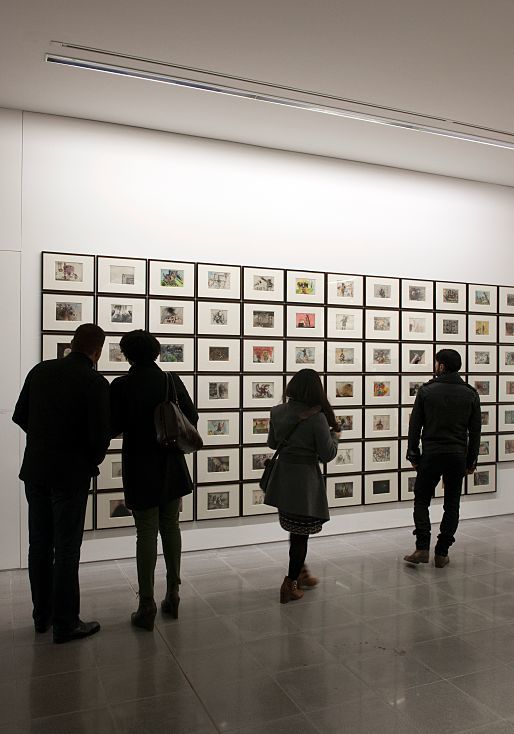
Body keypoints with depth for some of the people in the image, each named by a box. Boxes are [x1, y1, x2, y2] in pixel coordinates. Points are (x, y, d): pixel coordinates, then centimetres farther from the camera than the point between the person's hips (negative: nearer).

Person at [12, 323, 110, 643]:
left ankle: (42, 614, 31)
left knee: (40, 545, 16)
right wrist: (93, 462, 3)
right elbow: (100, 435, -17)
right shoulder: (96, 383, -15)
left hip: (35, 470, 6)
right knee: (66, 550, 4)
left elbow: (20, 416, 7)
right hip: (71, 474, -6)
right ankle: (66, 623, 15)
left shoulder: (40, 371, 1)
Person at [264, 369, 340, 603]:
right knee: (301, 532, 8)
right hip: (305, 479, -6)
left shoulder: (278, 412, -1)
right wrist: (335, 435, 6)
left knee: (296, 529, 23)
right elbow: (328, 454, -11)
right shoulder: (317, 418, -18)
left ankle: (300, 572, 38)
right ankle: (291, 584, 14)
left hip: (283, 476, 6)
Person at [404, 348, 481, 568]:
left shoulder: (426, 391, -4)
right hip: (458, 456, 2)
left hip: (431, 455, -2)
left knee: (421, 500, 11)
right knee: (452, 505, 12)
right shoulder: (470, 394, 3)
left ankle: (422, 548, 0)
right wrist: (472, 460, 12)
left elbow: (415, 425, -3)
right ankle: (441, 554, 13)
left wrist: (413, 455, 5)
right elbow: (475, 431, 5)